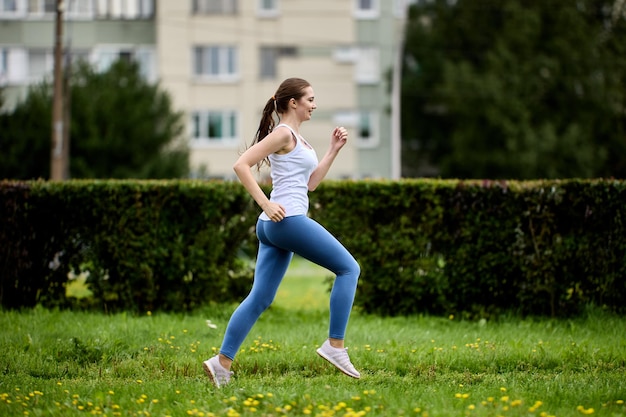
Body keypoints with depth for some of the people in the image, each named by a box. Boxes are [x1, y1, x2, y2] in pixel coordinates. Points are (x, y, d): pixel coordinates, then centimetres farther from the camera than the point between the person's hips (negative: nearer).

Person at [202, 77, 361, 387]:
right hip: (288, 219, -10)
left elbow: (310, 182, 25)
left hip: (273, 226, 10)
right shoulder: (283, 134, -7)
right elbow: (241, 165, -15)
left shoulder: (296, 138, 22)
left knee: (260, 299, 6)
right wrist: (265, 203, -20)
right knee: (349, 268, -3)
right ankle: (335, 345, -4)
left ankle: (222, 362, 1)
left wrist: (334, 150, 19)